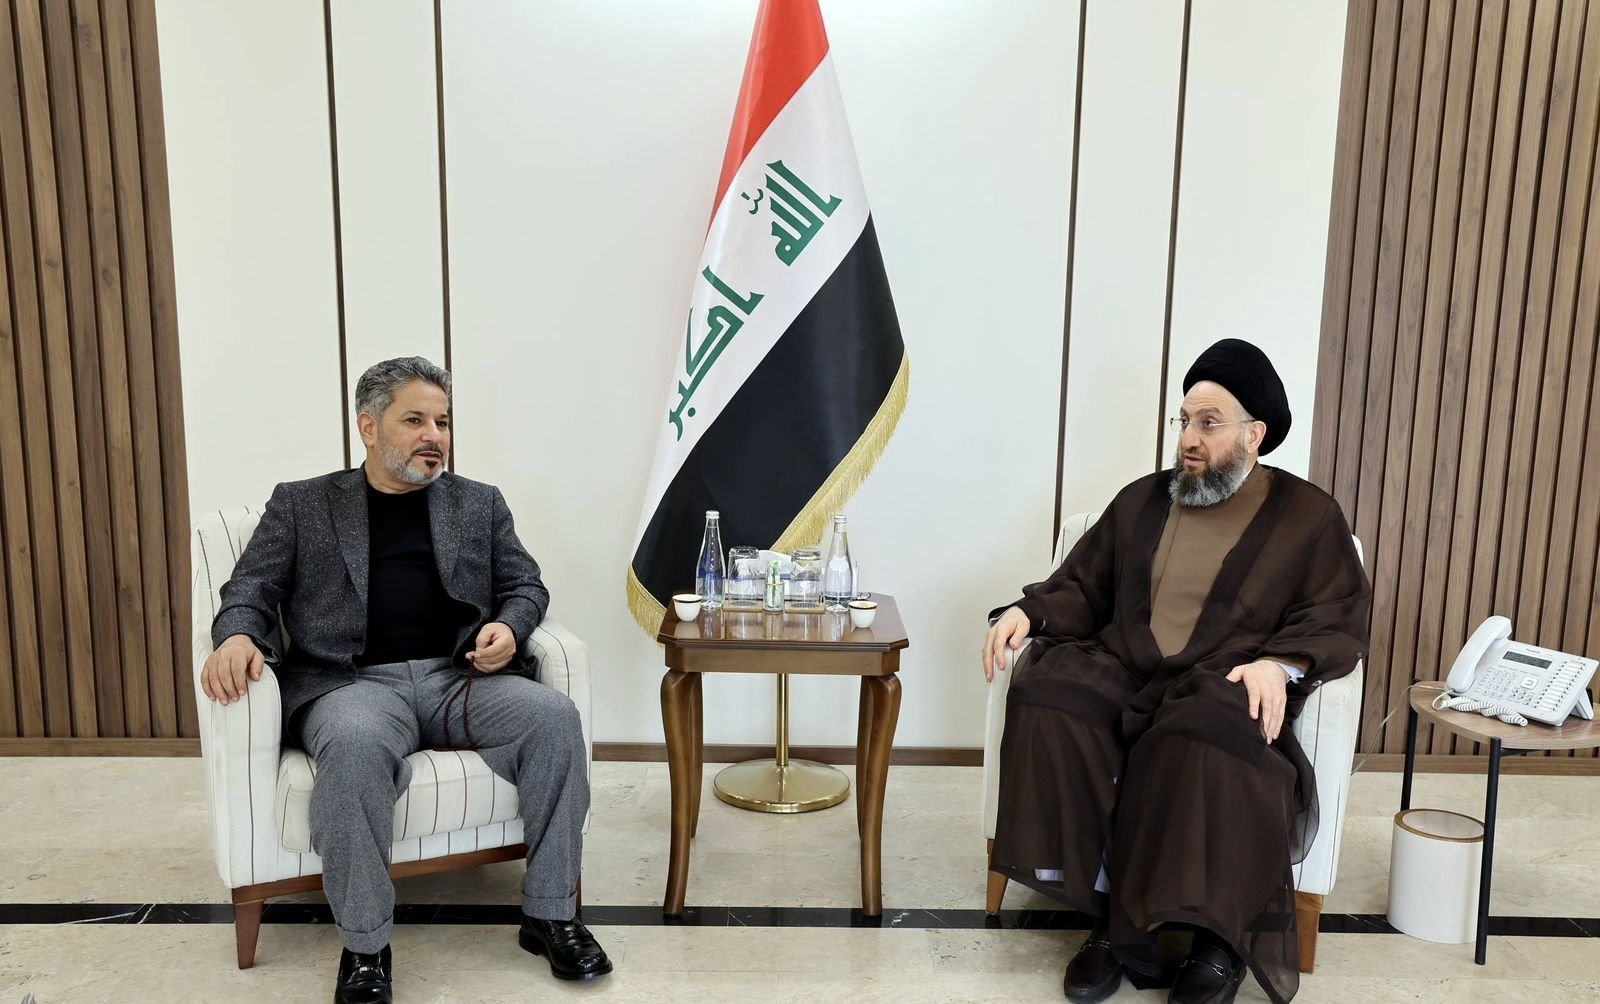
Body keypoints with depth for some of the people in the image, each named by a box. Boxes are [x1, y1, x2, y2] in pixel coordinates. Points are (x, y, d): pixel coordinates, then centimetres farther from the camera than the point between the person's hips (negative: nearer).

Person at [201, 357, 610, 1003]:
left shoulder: (479, 503, 19)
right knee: (355, 746, -37)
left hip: (460, 677, 2)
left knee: (555, 717, -26)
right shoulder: (301, 504, 15)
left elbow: (526, 586, 17)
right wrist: (238, 636, -14)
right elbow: (249, 591, 10)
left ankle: (549, 914, -13)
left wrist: (509, 628, -6)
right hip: (353, 682, -2)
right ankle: (364, 945, -19)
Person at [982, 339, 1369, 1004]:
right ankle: (1113, 916, -22)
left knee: (1206, 733, -39)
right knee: (1048, 697, -29)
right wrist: (1028, 611, 0)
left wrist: (1281, 663, -17)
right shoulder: (1142, 500, 21)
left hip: (1226, 685, -3)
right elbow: (1082, 587, 21)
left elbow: (1340, 621, 3)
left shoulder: (1308, 516, 11)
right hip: (1124, 673, 4)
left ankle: (1217, 936, -19)